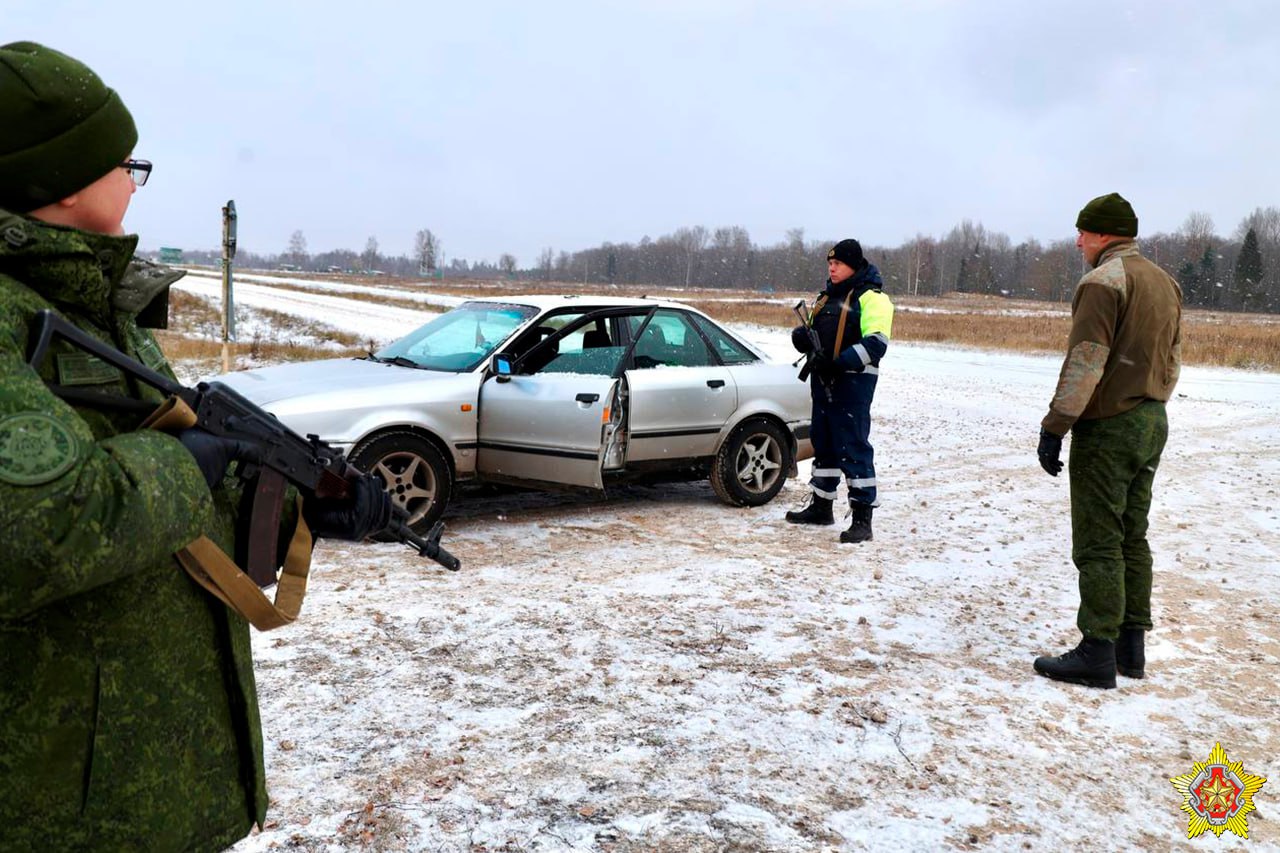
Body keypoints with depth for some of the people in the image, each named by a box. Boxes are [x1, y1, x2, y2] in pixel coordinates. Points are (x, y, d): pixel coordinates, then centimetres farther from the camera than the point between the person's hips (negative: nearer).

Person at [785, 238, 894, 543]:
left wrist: (840, 363, -24)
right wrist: (801, 335, 0)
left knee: (853, 446, -10)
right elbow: (812, 332, 24)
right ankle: (821, 506, 26)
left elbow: (876, 344, -17)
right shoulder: (827, 296, 20)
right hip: (823, 380, 8)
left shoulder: (871, 297, -7)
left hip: (853, 381, -8)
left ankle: (862, 517, -6)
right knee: (822, 442, 14)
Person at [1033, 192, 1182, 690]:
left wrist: (1053, 429, -18)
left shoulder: (1103, 281, -14)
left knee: (1099, 544, -4)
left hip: (1107, 428, -9)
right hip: (1152, 425, 9)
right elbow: (1172, 360, 18)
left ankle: (1098, 654, -1)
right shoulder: (1165, 282, 14)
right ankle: (1131, 646, 20)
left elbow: (1084, 364, -21)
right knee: (1132, 538, 14)